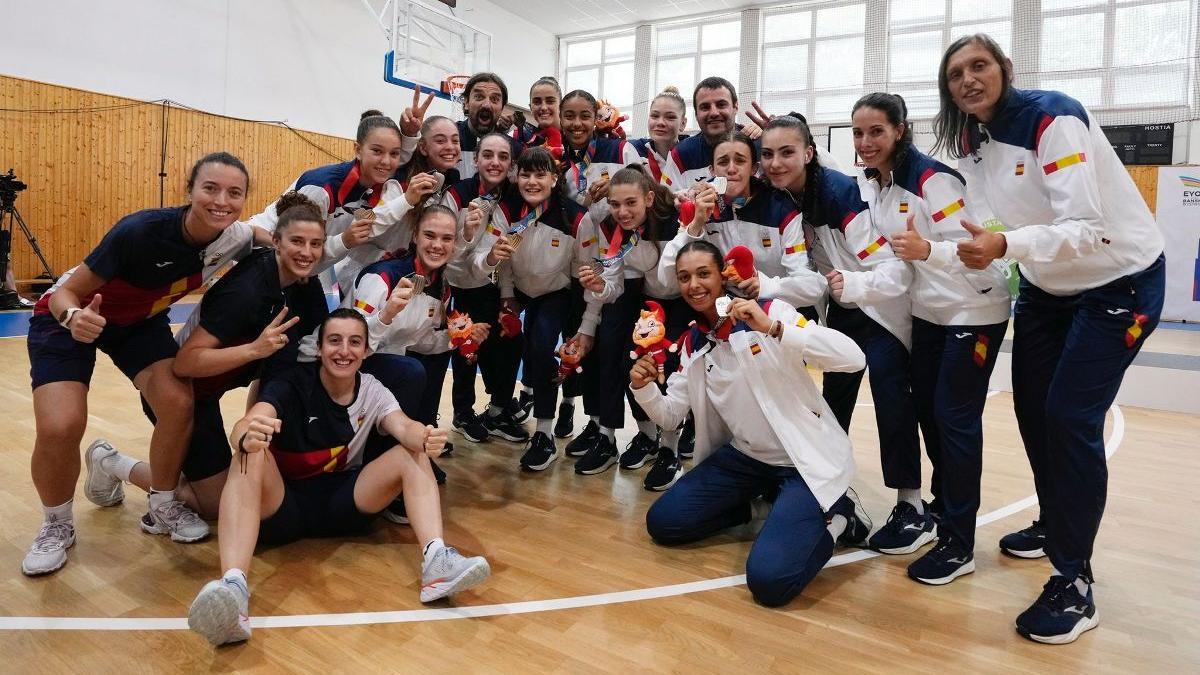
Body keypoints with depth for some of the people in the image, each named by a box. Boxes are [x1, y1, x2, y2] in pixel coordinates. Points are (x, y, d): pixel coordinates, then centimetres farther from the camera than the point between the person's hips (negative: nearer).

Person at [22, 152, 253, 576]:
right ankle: (57, 525, 9)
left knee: (178, 404, -19)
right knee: (60, 428, -20)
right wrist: (74, 318, -48)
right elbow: (65, 293, -26)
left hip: (142, 321, 4)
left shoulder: (236, 239, -21)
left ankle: (163, 509, 7)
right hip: (69, 317, -4)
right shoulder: (140, 231, -35)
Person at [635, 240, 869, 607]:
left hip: (806, 459, -6)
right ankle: (757, 504, 17)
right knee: (662, 522, 0)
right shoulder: (693, 344, 5)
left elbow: (854, 358, -24)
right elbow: (669, 416, 6)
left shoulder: (771, 312, -12)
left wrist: (772, 328, -35)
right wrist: (643, 387, -15)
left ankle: (833, 516, 6)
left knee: (769, 579, -22)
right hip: (745, 457, 6)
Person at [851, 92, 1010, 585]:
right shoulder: (869, 183, 0)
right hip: (928, 309, 8)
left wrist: (927, 250, -46)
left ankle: (959, 545, 2)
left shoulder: (932, 178, -23)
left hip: (975, 309, -8)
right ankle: (943, 503, 33)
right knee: (925, 406, 13)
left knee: (955, 417, -7)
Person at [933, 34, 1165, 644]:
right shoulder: (971, 141, -3)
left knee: (1070, 417, -14)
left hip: (1119, 280, -7)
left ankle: (1074, 585, -3)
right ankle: (1056, 526, 34)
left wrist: (1004, 246, -48)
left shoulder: (1053, 117, -25)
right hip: (1048, 284, 8)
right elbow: (978, 224, 5)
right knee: (1031, 408, 11)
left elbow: (1086, 227, -33)